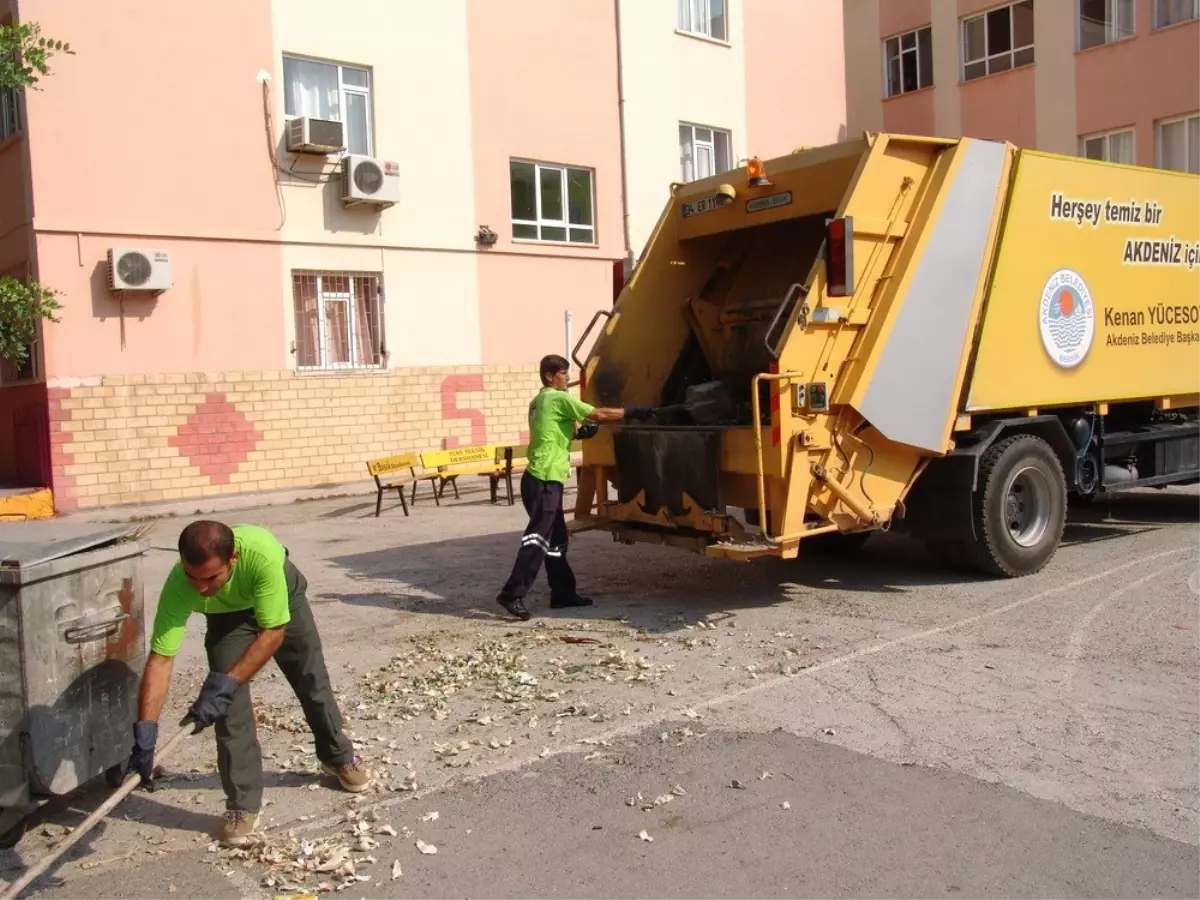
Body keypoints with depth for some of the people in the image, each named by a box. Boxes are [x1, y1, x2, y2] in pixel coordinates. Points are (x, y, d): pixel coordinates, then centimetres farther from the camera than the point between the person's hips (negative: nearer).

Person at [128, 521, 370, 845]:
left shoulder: (262, 551, -47)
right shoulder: (179, 586, -39)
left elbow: (273, 633, -39)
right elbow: (160, 660, -37)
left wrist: (224, 684, -43)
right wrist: (144, 731, -43)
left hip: (282, 595, -1)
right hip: (227, 615, 1)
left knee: (312, 681, 12)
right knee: (230, 705, -11)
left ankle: (338, 756, 36)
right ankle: (243, 804, 2)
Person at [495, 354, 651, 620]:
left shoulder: (539, 402, 18)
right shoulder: (559, 399, -9)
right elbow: (598, 414, -11)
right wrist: (632, 412, -4)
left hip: (541, 479, 10)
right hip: (544, 481, -10)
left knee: (556, 539, 13)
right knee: (537, 538, -11)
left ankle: (563, 593, 18)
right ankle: (512, 594, -13)